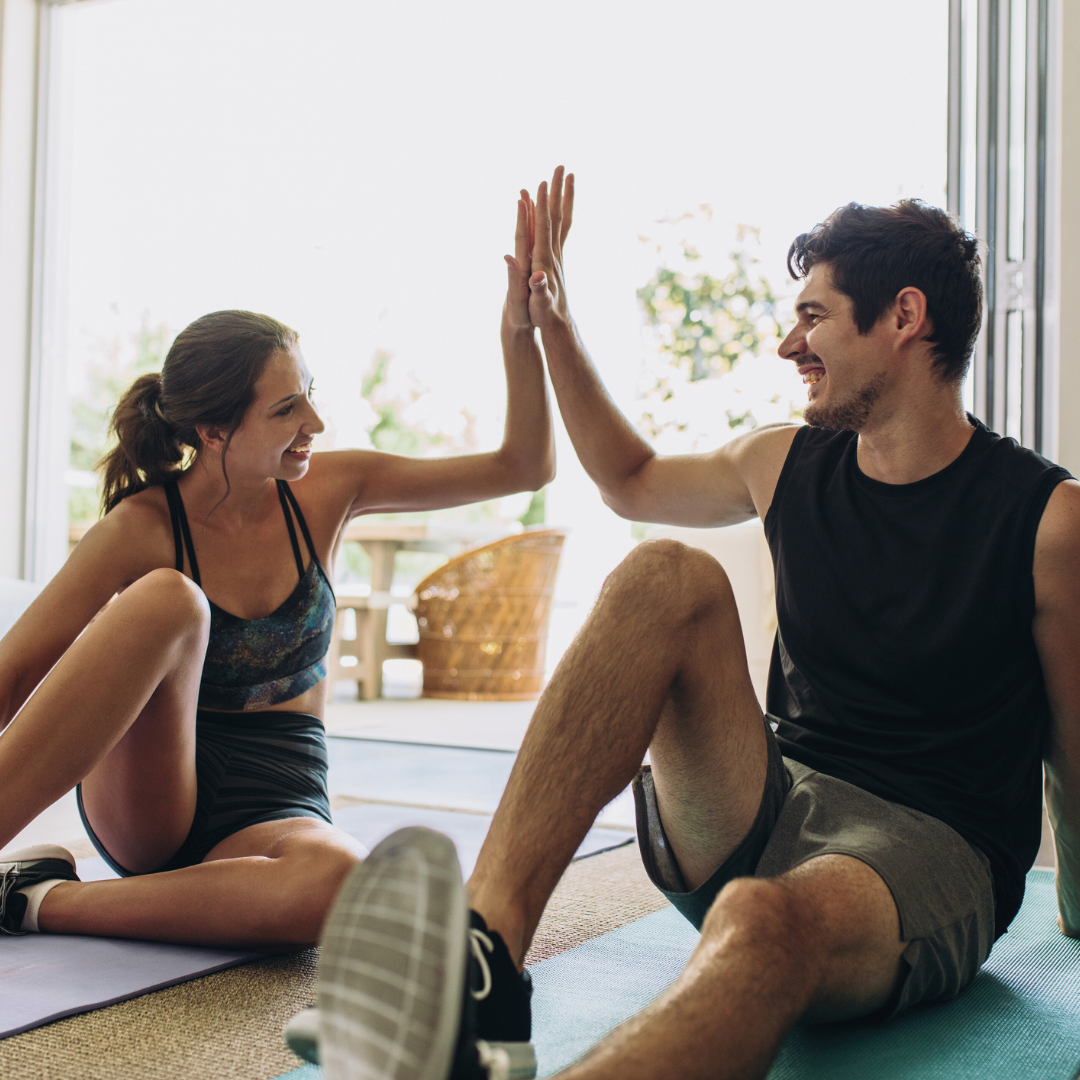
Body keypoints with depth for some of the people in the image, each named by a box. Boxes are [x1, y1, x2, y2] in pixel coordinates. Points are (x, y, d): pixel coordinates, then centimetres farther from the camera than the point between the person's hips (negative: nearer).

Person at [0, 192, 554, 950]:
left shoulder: (327, 491, 0)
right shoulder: (142, 530, -10)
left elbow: (526, 466, 1)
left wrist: (521, 330, -12)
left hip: (273, 812, 3)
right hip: (147, 802, -2)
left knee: (341, 883, -38)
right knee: (168, 599, -33)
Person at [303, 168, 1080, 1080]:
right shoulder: (786, 465, 9)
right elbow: (630, 481, 27)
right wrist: (552, 322, 23)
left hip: (929, 849, -4)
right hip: (771, 805, 4)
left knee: (760, 922, -41)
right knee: (666, 576, -23)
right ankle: (484, 952, -39)